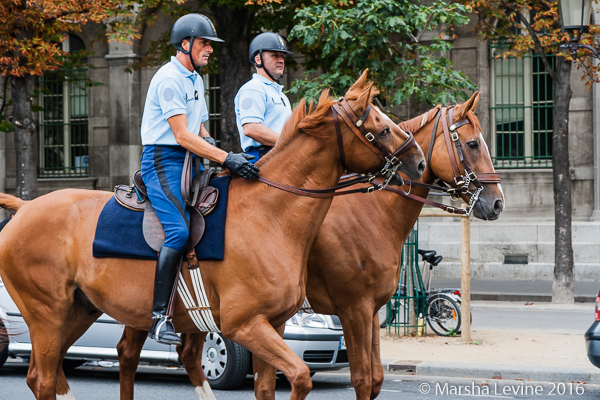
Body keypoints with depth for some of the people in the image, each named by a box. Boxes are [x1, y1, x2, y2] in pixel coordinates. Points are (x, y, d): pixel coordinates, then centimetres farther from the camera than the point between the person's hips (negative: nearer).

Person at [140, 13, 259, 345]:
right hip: (163, 159, -10)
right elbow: (181, 135, -21)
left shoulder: (195, 80, 19)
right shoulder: (169, 79, -13)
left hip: (188, 160, 10)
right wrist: (226, 158, -26)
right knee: (179, 230, -24)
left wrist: (208, 143, 2)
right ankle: (158, 318, -26)